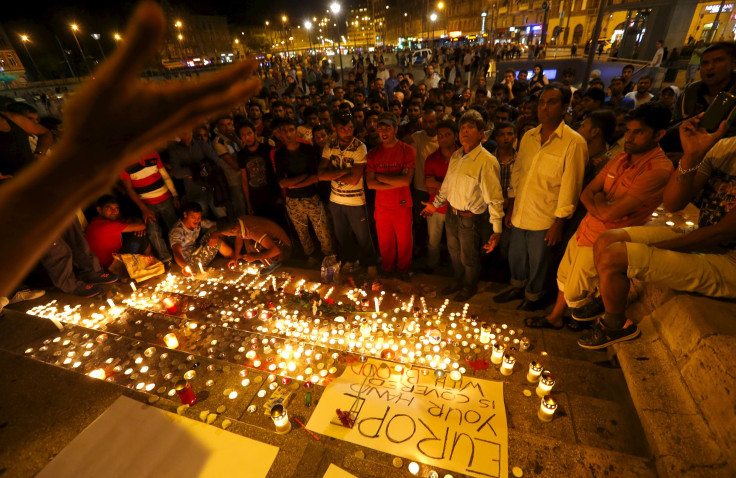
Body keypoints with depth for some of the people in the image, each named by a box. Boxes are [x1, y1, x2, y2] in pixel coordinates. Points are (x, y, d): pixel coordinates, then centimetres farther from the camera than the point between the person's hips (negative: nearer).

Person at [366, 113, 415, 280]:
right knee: (384, 242, 17)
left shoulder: (407, 150, -7)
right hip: (381, 205, 2)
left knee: (404, 241, 13)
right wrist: (396, 182, -16)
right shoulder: (373, 153, 1)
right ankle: (387, 268, 42)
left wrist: (380, 176, -13)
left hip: (402, 205, -2)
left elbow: (406, 180, -19)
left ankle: (403, 269, 38)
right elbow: (370, 183, -9)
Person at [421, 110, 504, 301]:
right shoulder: (456, 156, 2)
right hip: (451, 213, 6)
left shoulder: (487, 161, -20)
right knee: (454, 252, 24)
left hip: (469, 218, -6)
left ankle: (469, 287, 42)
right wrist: (435, 204, 25)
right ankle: (457, 282, 49)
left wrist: (497, 230, -22)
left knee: (468, 258, 14)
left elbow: (494, 198, -21)